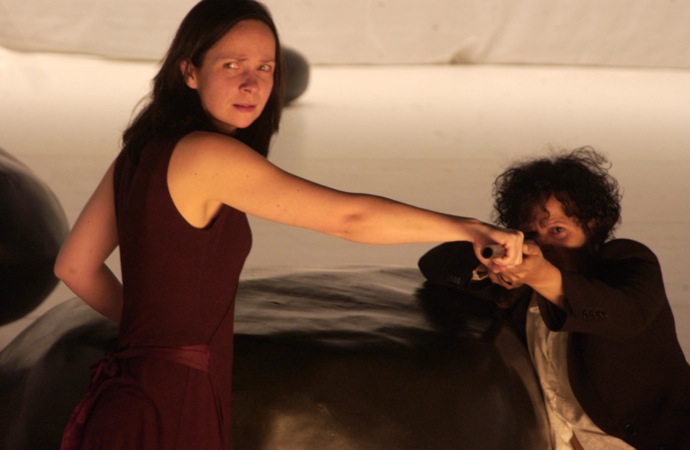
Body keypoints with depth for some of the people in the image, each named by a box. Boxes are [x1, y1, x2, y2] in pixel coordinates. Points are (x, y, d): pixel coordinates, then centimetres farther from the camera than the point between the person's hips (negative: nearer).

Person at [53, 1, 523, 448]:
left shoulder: (142, 152, 8)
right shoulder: (206, 155, -17)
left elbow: (76, 266, 16)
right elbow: (349, 216, -19)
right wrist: (466, 228, -13)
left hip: (131, 395, 9)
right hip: (168, 412, -9)